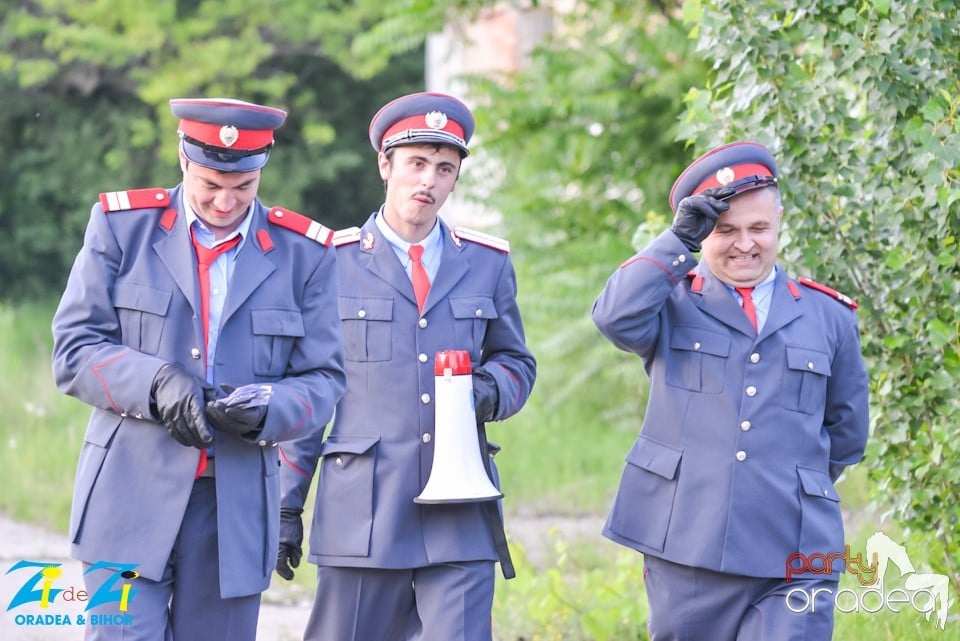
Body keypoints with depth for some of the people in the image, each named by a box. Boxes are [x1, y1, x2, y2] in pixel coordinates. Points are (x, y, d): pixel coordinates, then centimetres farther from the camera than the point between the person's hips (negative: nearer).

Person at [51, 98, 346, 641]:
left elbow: (322, 381, 5)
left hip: (238, 510, 2)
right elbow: (75, 350, 0)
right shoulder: (121, 225, 3)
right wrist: (155, 383, -18)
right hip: (133, 495, -1)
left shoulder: (305, 253, 5)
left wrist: (265, 409, -17)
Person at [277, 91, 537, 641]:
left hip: (460, 515, 2)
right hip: (362, 509, -2)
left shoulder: (488, 263, 11)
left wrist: (492, 390, -6)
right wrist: (286, 505, 4)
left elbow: (517, 362, 19)